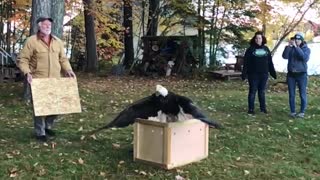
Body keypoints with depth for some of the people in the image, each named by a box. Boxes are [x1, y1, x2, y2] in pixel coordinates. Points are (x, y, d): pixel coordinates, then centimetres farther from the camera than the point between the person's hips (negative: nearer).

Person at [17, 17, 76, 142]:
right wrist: (27, 73, -19)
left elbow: (63, 59, 17)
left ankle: (47, 126, 33)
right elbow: (22, 60, -5)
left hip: (55, 80, 5)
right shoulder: (31, 41, -5)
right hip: (38, 81, -5)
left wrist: (68, 70, 1)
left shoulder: (57, 42, 11)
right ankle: (40, 132, 14)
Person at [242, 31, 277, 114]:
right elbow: (246, 63, -7)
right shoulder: (251, 49, -2)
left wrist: (273, 72, 10)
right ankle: (251, 109, 7)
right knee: (252, 91, 1)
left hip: (264, 74, 3)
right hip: (253, 74, -3)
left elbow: (270, 62, 12)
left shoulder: (266, 49, 10)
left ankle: (263, 108, 19)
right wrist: (244, 74, -14)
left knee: (262, 92, 11)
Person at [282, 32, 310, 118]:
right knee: (291, 94, 6)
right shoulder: (291, 48, 5)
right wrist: (288, 46, -21)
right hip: (291, 74, 2)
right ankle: (292, 111, 15)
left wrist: (296, 47, -23)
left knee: (302, 94, 0)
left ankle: (302, 112, 10)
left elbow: (305, 58, -20)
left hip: (302, 74, -2)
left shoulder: (306, 49, 0)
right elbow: (285, 56, -11)